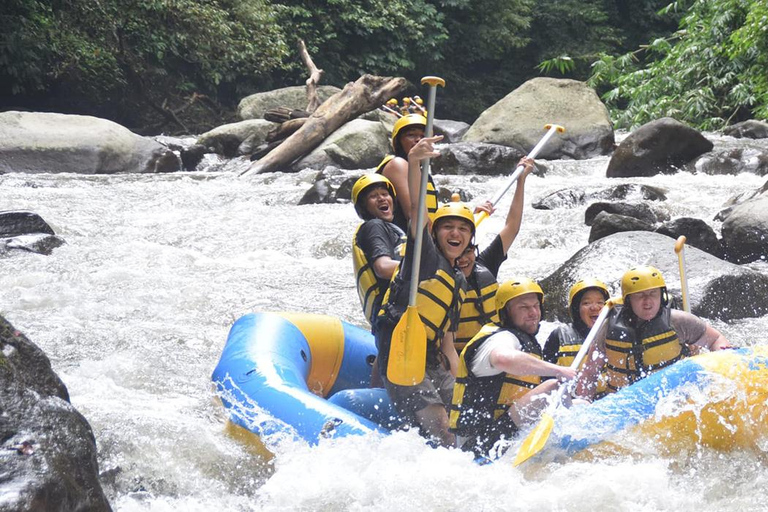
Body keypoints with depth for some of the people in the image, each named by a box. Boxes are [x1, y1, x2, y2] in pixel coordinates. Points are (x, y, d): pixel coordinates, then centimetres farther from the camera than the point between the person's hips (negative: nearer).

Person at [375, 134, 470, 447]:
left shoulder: (459, 282, 21)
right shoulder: (426, 254, 0)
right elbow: (416, 207, -18)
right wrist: (414, 163, -35)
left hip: (433, 363, 8)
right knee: (438, 434, -21)